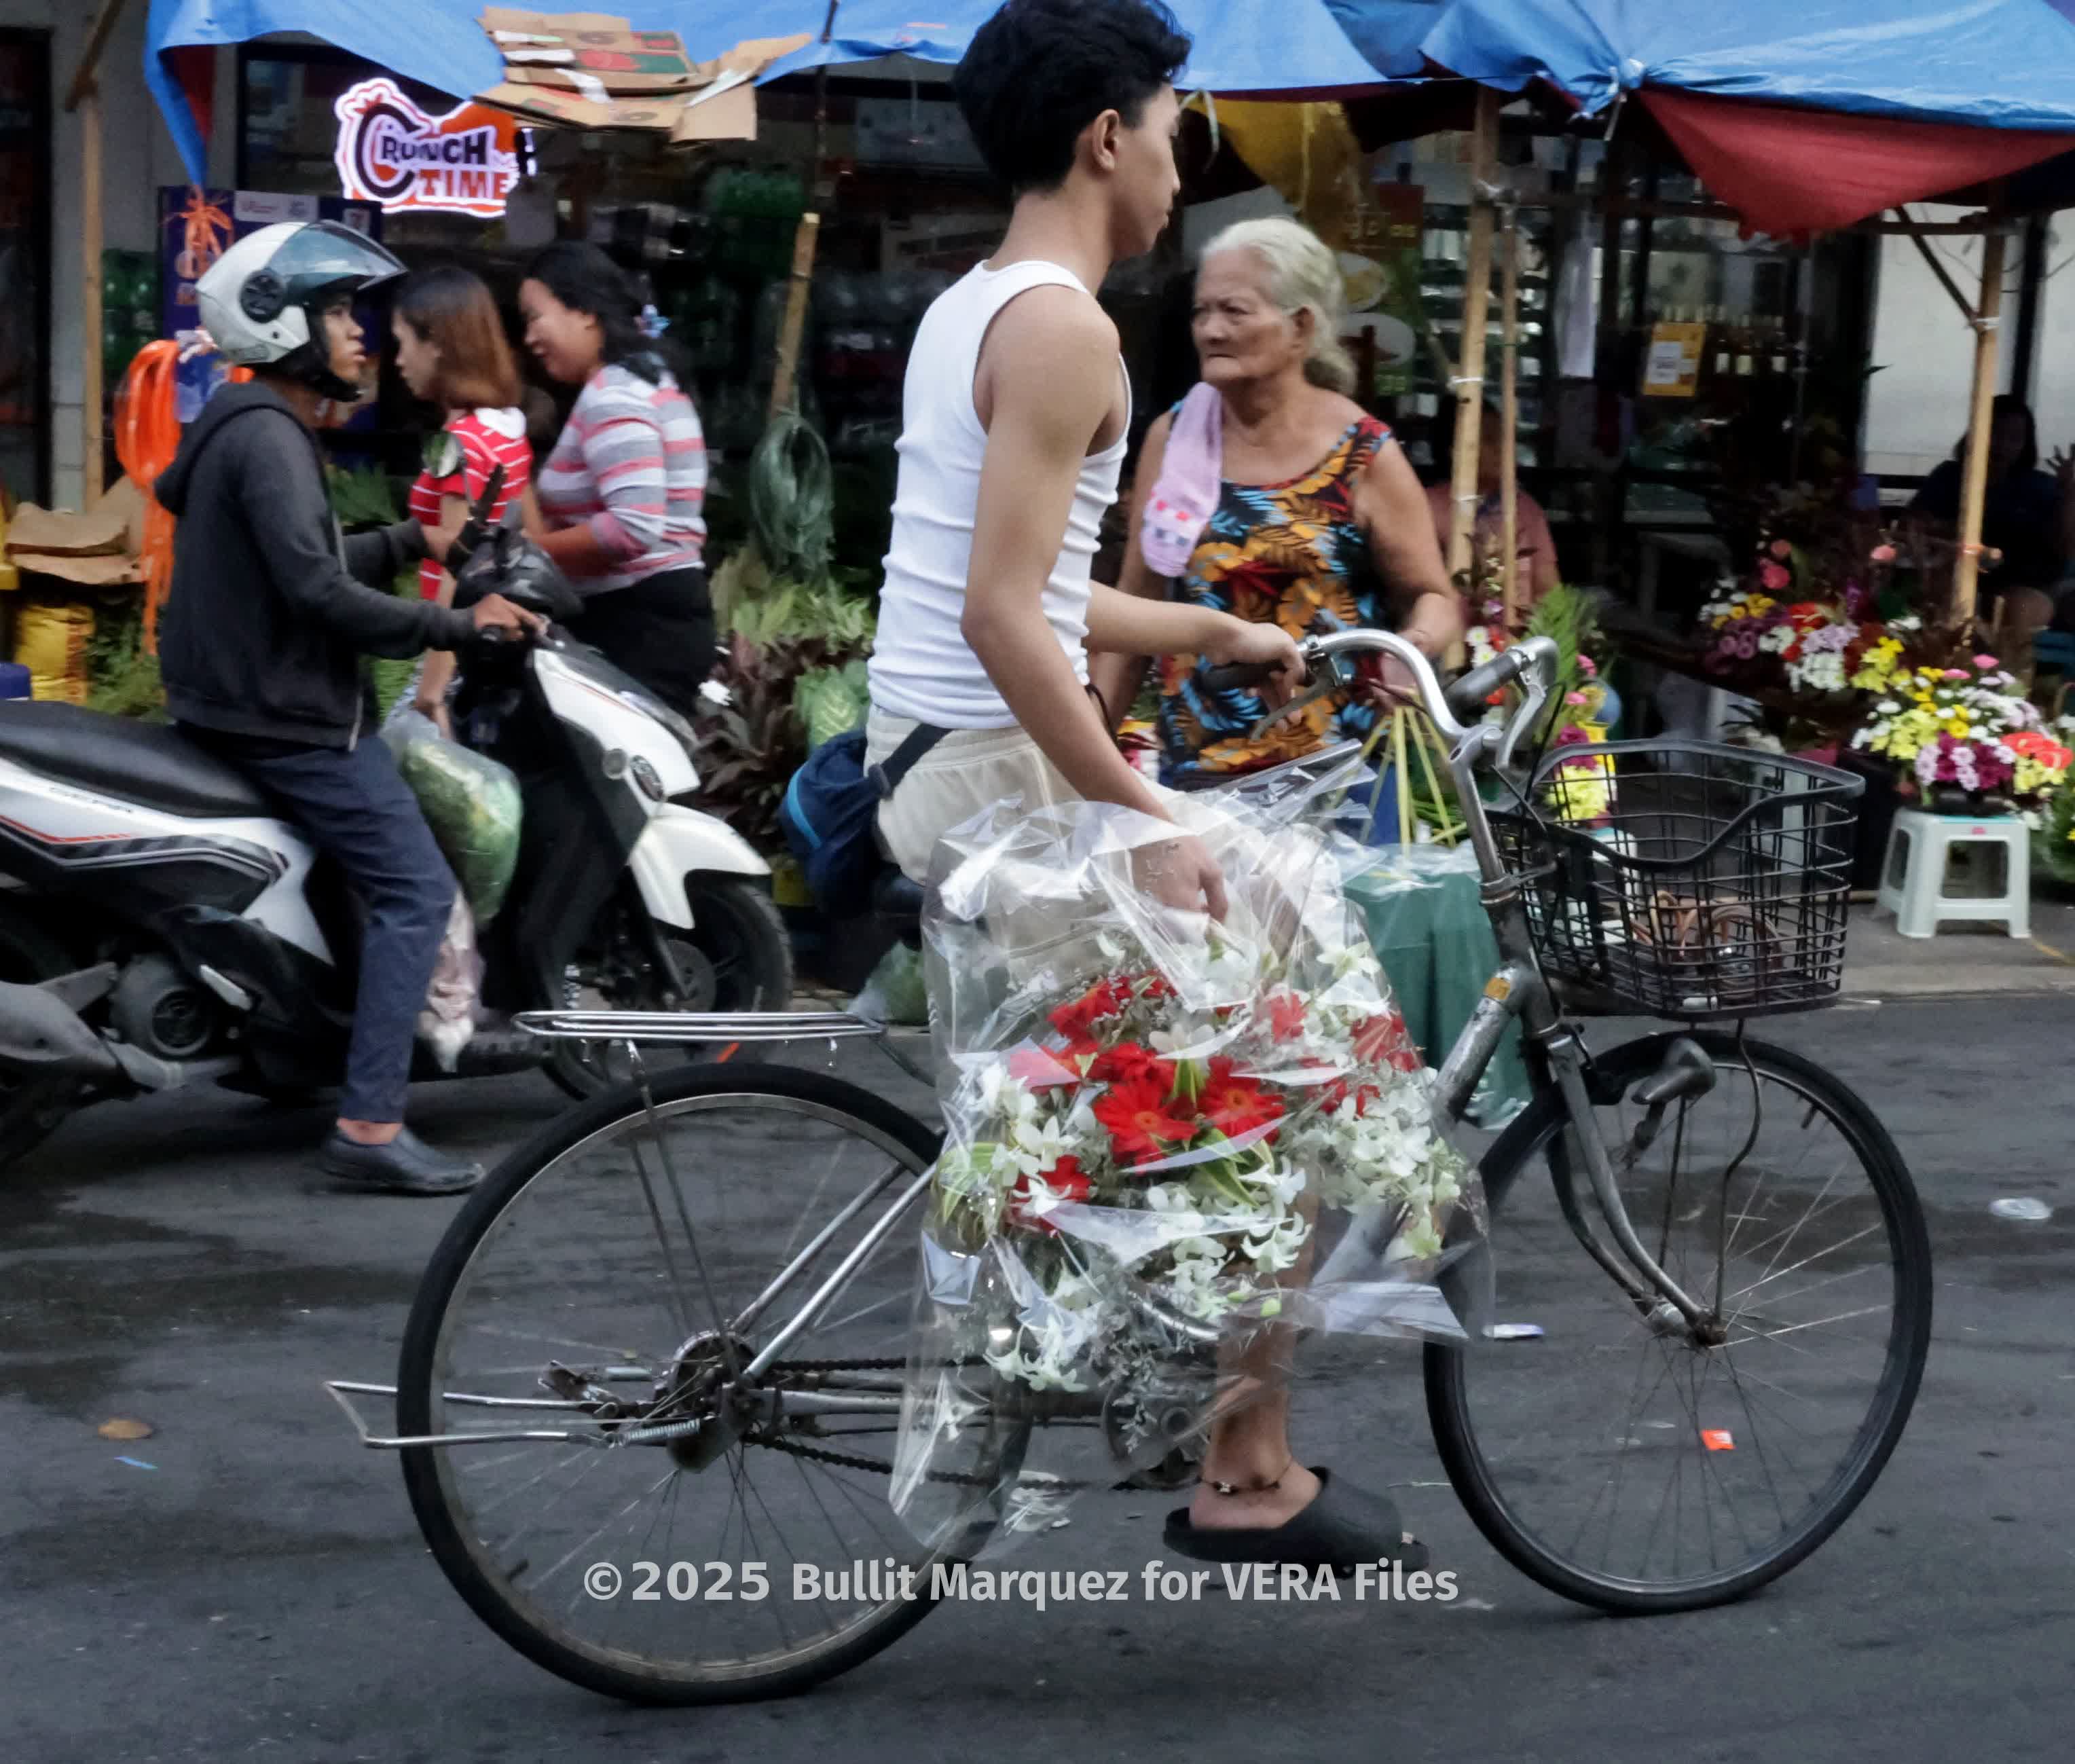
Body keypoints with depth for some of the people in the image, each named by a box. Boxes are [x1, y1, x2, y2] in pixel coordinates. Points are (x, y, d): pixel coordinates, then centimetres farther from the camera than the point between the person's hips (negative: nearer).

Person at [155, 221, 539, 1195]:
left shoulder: (249, 428, 16)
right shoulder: (268, 438, -17)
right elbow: (317, 591, -27)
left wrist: (414, 540, 12)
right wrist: (455, 624, -21)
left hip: (236, 698, 11)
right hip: (284, 714, -11)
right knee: (417, 891, -13)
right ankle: (370, 1126, -16)